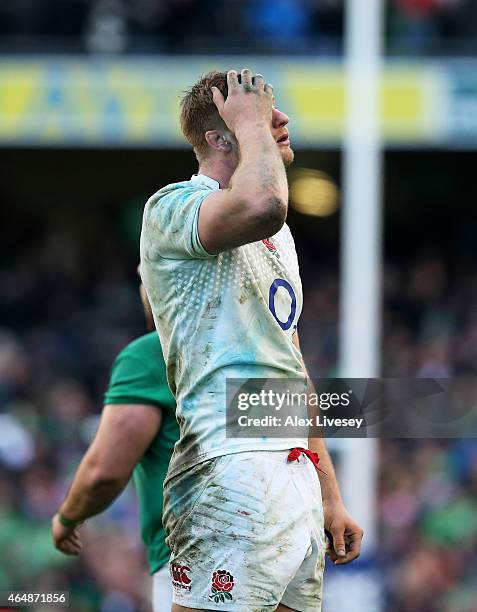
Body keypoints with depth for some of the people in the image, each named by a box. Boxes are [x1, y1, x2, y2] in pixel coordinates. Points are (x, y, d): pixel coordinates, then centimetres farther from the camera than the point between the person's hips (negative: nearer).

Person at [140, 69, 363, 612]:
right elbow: (260, 206, -30)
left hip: (297, 473, 9)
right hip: (232, 471, -9)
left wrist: (330, 497, 22)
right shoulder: (174, 206, -6)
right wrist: (251, 123, -11)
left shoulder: (277, 238, 24)